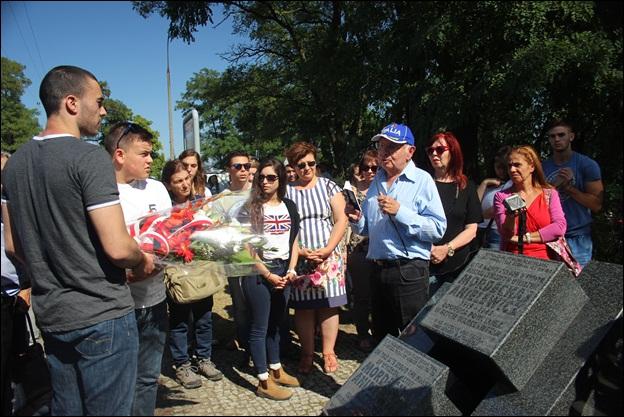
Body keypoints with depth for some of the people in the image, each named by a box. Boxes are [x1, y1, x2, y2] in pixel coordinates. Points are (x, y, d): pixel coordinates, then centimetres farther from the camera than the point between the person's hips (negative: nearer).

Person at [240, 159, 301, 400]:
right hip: (258, 272, -5)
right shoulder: (251, 208, -6)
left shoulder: (289, 207, 9)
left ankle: (276, 370, 32)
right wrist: (268, 275, -11)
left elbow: (294, 241, 12)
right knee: (259, 328, 3)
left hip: (283, 271, 5)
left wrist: (291, 270, 0)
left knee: (276, 324, 16)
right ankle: (264, 382, 12)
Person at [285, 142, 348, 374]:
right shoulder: (286, 191, 6)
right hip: (299, 258, 0)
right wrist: (301, 252, -11)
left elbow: (341, 220, -1)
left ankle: (328, 351, 17)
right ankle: (307, 353, 19)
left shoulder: (328, 186, 5)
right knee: (303, 307, 5)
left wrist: (327, 250, -12)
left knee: (329, 304, 3)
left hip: (329, 257, 0)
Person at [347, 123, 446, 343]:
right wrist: (357, 220, 0)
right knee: (381, 338, 20)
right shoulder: (377, 182, 13)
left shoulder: (421, 180, -8)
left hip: (409, 272, -6)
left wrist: (400, 212, -22)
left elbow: (438, 228, -18)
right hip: (378, 271, 7)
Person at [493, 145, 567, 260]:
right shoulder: (501, 196, 7)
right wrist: (511, 216, -20)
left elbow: (560, 227, -3)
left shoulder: (550, 193, 9)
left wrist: (524, 238, -5)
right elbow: (506, 234, -1)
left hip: (544, 259, 0)